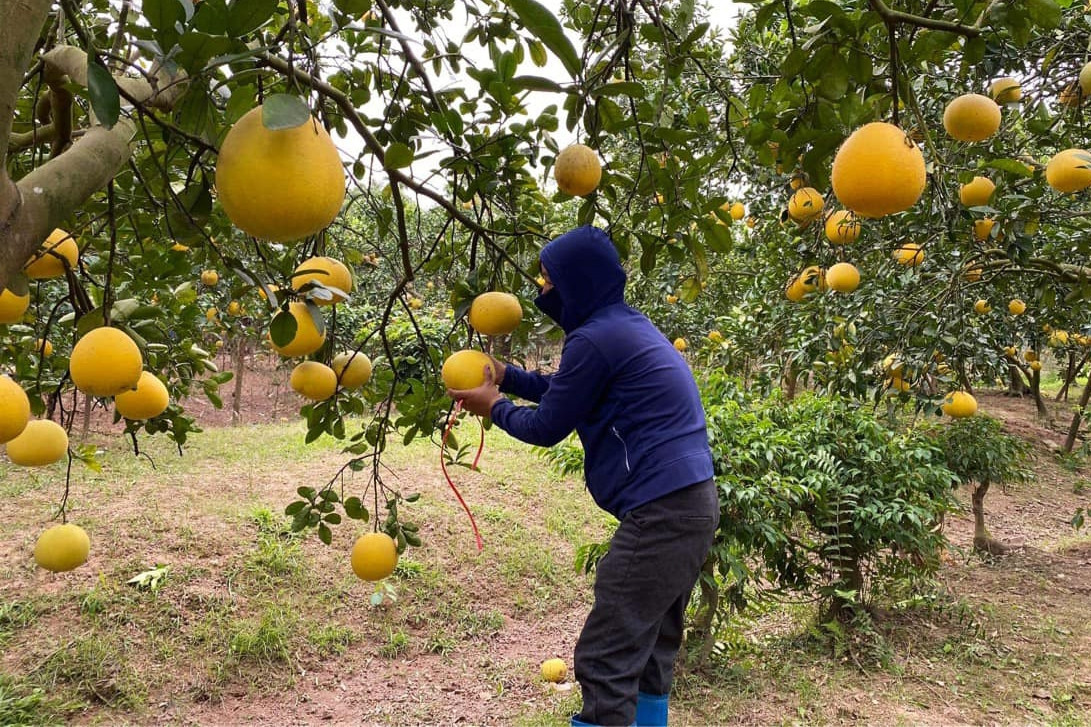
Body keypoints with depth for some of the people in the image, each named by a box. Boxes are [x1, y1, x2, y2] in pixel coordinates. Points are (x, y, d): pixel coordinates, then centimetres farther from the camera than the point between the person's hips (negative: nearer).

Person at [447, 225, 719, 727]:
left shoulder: (595, 338, -14)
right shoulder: (627, 325, 16)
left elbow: (547, 427, -5)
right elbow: (567, 390, 27)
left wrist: (496, 408, 12)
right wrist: (506, 375, 23)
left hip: (661, 514, -10)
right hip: (691, 504, 10)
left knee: (605, 661, -3)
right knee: (649, 651, 19)